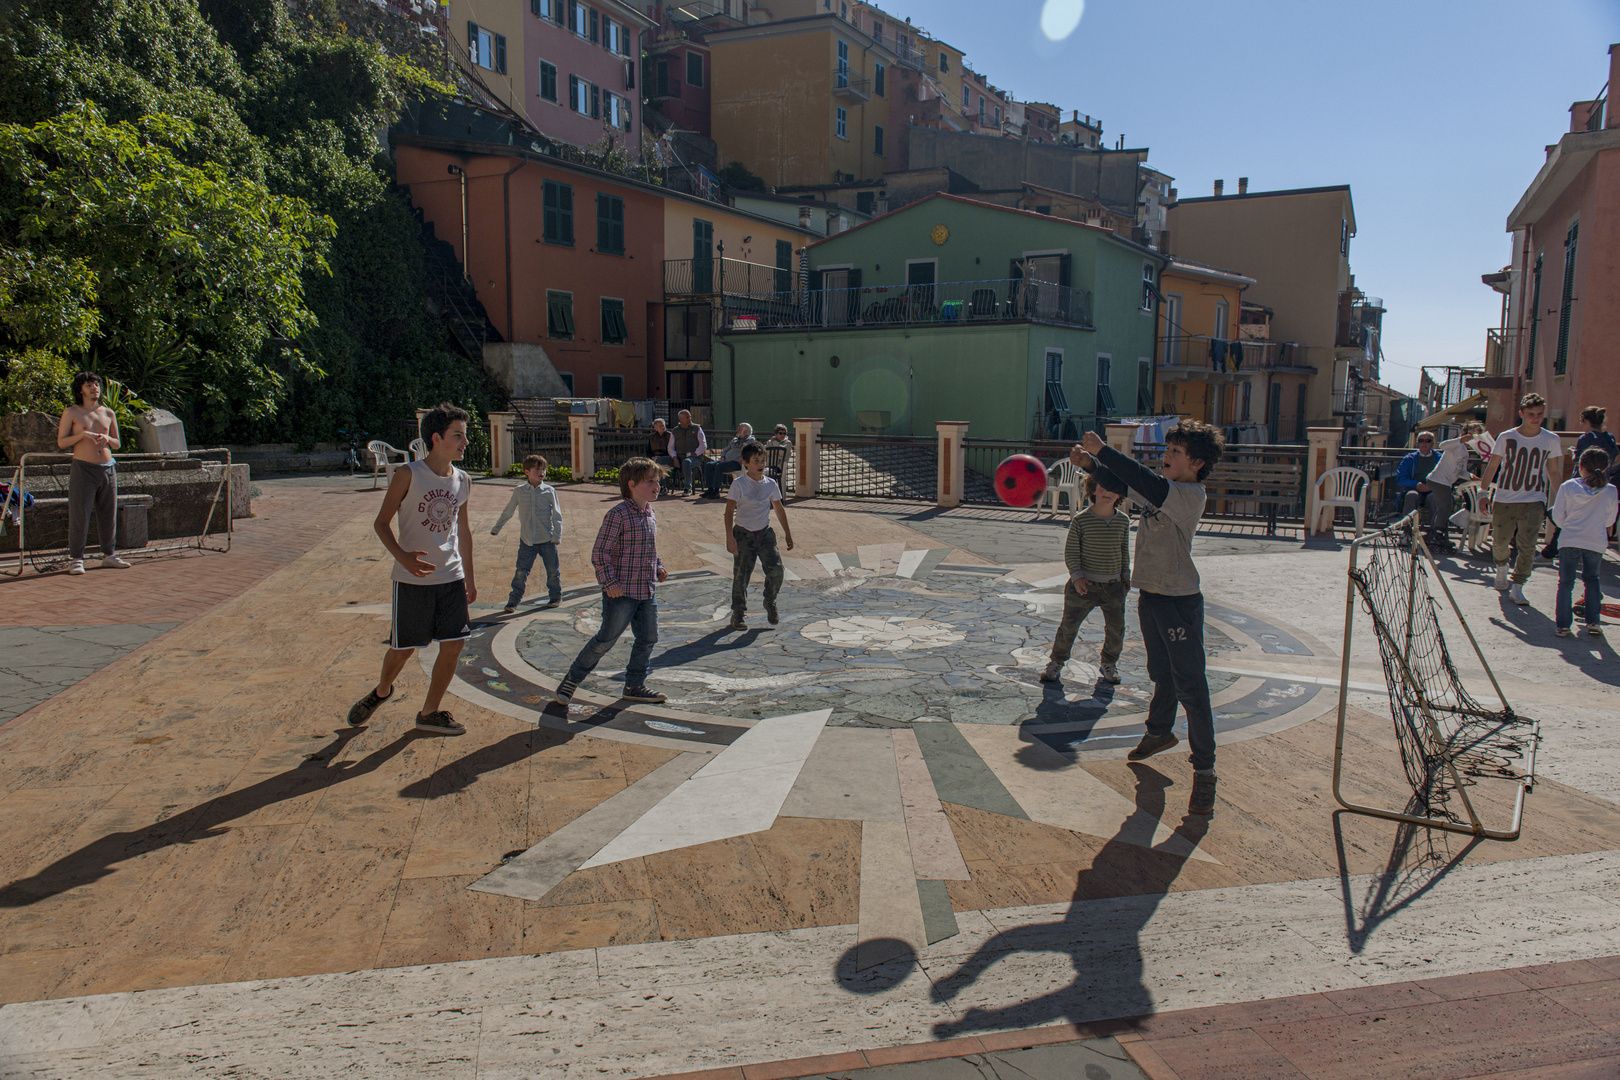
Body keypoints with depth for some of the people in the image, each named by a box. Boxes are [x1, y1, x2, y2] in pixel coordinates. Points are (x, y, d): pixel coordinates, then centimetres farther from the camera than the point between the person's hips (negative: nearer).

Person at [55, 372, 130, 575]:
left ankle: (109, 555, 16)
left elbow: (117, 444, 17)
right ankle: (75, 559, 1)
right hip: (83, 469, -4)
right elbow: (61, 442, -1)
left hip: (107, 469, 4)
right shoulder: (71, 413, 2)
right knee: (79, 514, -5)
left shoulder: (108, 413, 12)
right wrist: (82, 434, -14)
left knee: (108, 514, 7)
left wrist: (107, 439, -5)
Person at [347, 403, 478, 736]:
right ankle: (381, 691, 38)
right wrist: (402, 556, -24)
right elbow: (382, 522, -6)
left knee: (453, 645, 1)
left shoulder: (463, 481, 6)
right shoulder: (408, 474, -10)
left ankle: (429, 713, 17)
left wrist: (469, 577, 18)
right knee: (403, 647, 6)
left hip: (451, 578, 5)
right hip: (412, 580, -5)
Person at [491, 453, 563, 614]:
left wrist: (556, 536, -8)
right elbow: (508, 511, 15)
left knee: (552, 570, 8)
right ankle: (513, 600, 11)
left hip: (547, 540, -1)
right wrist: (497, 528, 21)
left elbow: (557, 515, -1)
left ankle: (555, 597, 26)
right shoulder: (519, 491, 2)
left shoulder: (549, 491, -2)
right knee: (521, 572, 0)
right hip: (526, 540, 1)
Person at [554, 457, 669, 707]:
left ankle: (635, 685, 23)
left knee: (648, 638, 10)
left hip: (648, 592, 8)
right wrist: (609, 582, -19)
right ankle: (572, 679, 16)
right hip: (621, 592, -8)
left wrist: (658, 567, 11)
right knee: (606, 639, -1)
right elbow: (600, 551, -15)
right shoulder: (618, 514, -15)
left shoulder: (651, 515, 11)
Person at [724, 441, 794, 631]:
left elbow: (779, 509, 15)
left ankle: (770, 604, 18)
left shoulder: (770, 484, 4)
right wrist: (729, 537, -18)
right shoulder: (739, 484, -9)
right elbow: (729, 510, -10)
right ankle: (738, 614, 13)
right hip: (743, 534, -3)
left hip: (765, 532, 4)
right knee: (741, 575, -1)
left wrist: (787, 533, 17)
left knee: (776, 570, -6)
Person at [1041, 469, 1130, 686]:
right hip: (1085, 584, -3)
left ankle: (1109, 664, 30)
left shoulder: (1123, 520, 1)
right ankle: (1056, 662, 20)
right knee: (1069, 625, 3)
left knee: (1116, 628, 7)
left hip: (1113, 585, 3)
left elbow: (1124, 550, 14)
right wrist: (1076, 576, -14)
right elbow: (1071, 551, -5)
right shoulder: (1080, 520, -10)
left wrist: (1125, 575, 13)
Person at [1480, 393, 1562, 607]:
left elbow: (1552, 470, 11)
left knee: (1527, 546, -11)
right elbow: (1493, 465, 1)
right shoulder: (1506, 437, -3)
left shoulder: (1551, 440, 1)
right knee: (1499, 542, 9)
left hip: (1534, 501, 0)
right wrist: (1483, 491, -7)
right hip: (1504, 499, 0)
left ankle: (1517, 587, -2)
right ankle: (1501, 569, 40)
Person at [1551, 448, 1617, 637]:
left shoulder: (1567, 486, -8)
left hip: (1570, 541, -2)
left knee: (1566, 582, 6)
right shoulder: (1611, 491, -4)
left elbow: (1558, 515, -2)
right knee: (1592, 579, 21)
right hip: (1597, 542, 2)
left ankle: (1563, 624, 3)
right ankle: (1593, 621, 17)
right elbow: (1609, 519, 8)